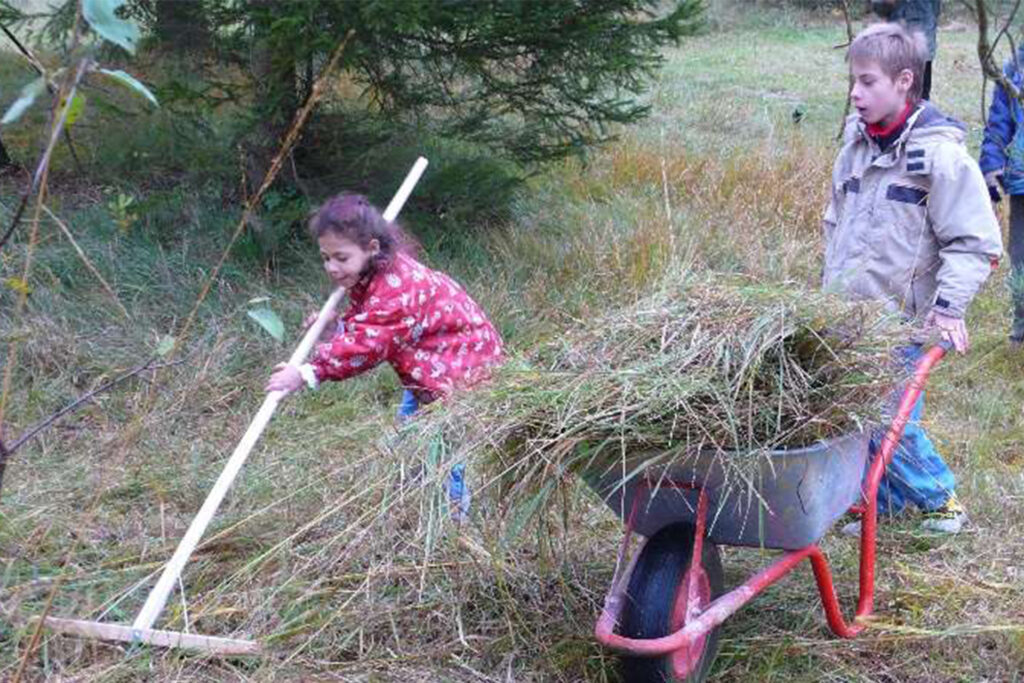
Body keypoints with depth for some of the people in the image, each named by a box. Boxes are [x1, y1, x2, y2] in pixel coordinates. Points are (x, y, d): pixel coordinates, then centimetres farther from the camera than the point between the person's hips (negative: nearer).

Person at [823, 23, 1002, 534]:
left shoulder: (940, 155, -12)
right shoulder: (854, 145, 8)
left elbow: (974, 243, -10)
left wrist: (948, 306, -18)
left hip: (898, 323, -6)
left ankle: (940, 499, 20)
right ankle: (884, 505, 27)